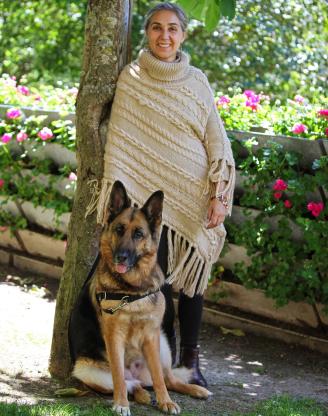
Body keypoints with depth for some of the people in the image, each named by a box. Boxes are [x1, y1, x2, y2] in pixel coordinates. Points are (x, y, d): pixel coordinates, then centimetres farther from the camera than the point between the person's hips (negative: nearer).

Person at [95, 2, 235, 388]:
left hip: (194, 194, 2)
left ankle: (190, 361, 14)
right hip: (153, 192, -2)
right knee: (158, 277, -3)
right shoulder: (131, 78, 2)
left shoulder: (196, 80, 7)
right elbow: (120, 138, 0)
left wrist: (219, 194, -2)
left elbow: (216, 139, 7)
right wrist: (117, 193, -6)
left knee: (192, 275, 4)